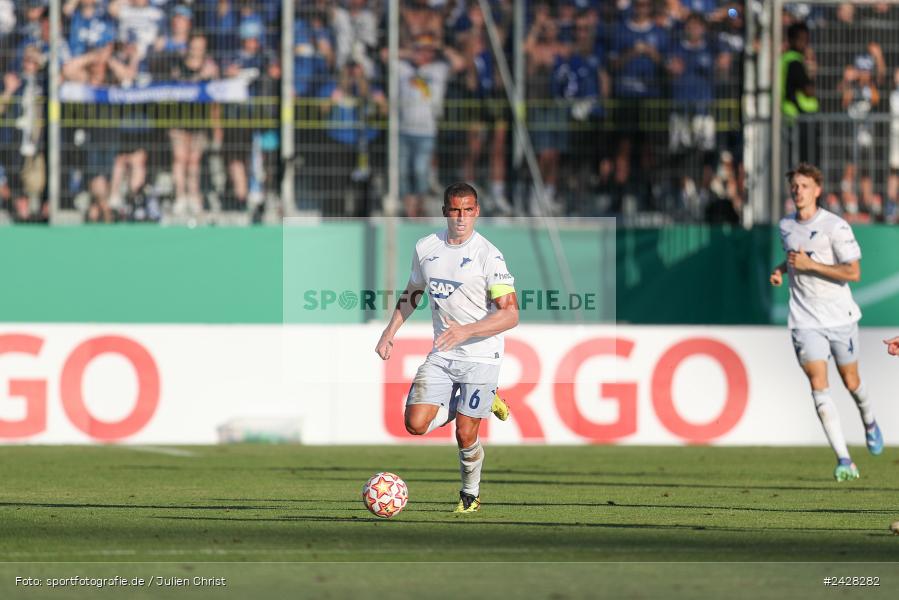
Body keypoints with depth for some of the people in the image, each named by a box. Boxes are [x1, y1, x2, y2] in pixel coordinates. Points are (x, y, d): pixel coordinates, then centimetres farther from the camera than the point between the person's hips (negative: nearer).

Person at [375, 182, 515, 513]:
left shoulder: (488, 255, -14)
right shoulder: (425, 248, 3)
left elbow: (510, 314, -18)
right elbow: (412, 292, 22)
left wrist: (466, 331, -30)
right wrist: (390, 332, 14)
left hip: (481, 355, -5)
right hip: (441, 356, 5)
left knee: (465, 435, -6)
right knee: (416, 424, -9)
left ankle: (470, 495, 22)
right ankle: (472, 404, 19)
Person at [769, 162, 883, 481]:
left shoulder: (836, 226, -12)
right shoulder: (786, 226, 6)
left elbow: (853, 272, -17)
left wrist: (809, 264, -22)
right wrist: (781, 269, 6)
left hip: (840, 317, -3)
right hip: (805, 321, 3)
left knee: (850, 381, 11)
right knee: (818, 384, -12)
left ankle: (869, 422, 48)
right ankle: (843, 460, -14)